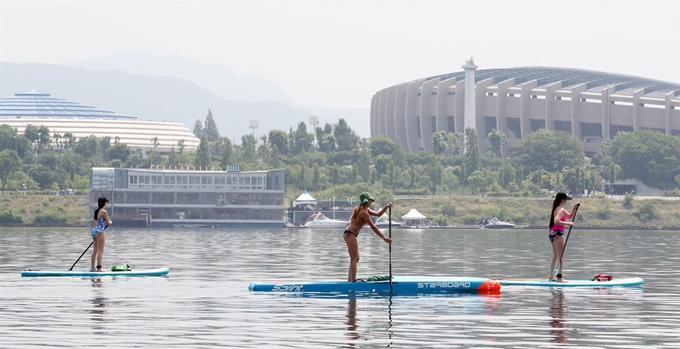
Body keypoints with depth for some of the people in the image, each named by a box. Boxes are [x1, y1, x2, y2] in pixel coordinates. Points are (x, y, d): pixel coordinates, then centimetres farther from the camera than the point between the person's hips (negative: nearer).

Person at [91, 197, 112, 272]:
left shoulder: (96, 211, 12)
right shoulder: (104, 211, -12)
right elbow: (108, 222, -7)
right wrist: (110, 222, 15)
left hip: (93, 231, 8)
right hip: (99, 232, -8)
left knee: (95, 250, 14)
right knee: (100, 251, -6)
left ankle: (93, 267, 17)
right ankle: (99, 268, -10)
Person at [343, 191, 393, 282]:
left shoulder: (366, 209, 14)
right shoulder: (364, 212, -16)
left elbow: (378, 214, 23)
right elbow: (373, 227, -17)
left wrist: (386, 207, 8)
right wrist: (384, 238, -15)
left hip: (349, 234, 11)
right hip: (350, 234, -11)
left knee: (355, 258, 15)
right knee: (354, 258, -11)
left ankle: (350, 280, 17)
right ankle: (353, 281, -14)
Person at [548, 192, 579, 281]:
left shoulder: (557, 209, 16)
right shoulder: (561, 210, -14)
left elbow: (570, 216, 27)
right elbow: (556, 221, -30)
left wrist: (574, 207, 18)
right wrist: (567, 223, -25)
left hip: (552, 233, 10)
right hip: (558, 234, -10)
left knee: (555, 256, 18)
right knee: (561, 257, -8)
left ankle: (551, 276, 23)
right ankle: (559, 277, -12)